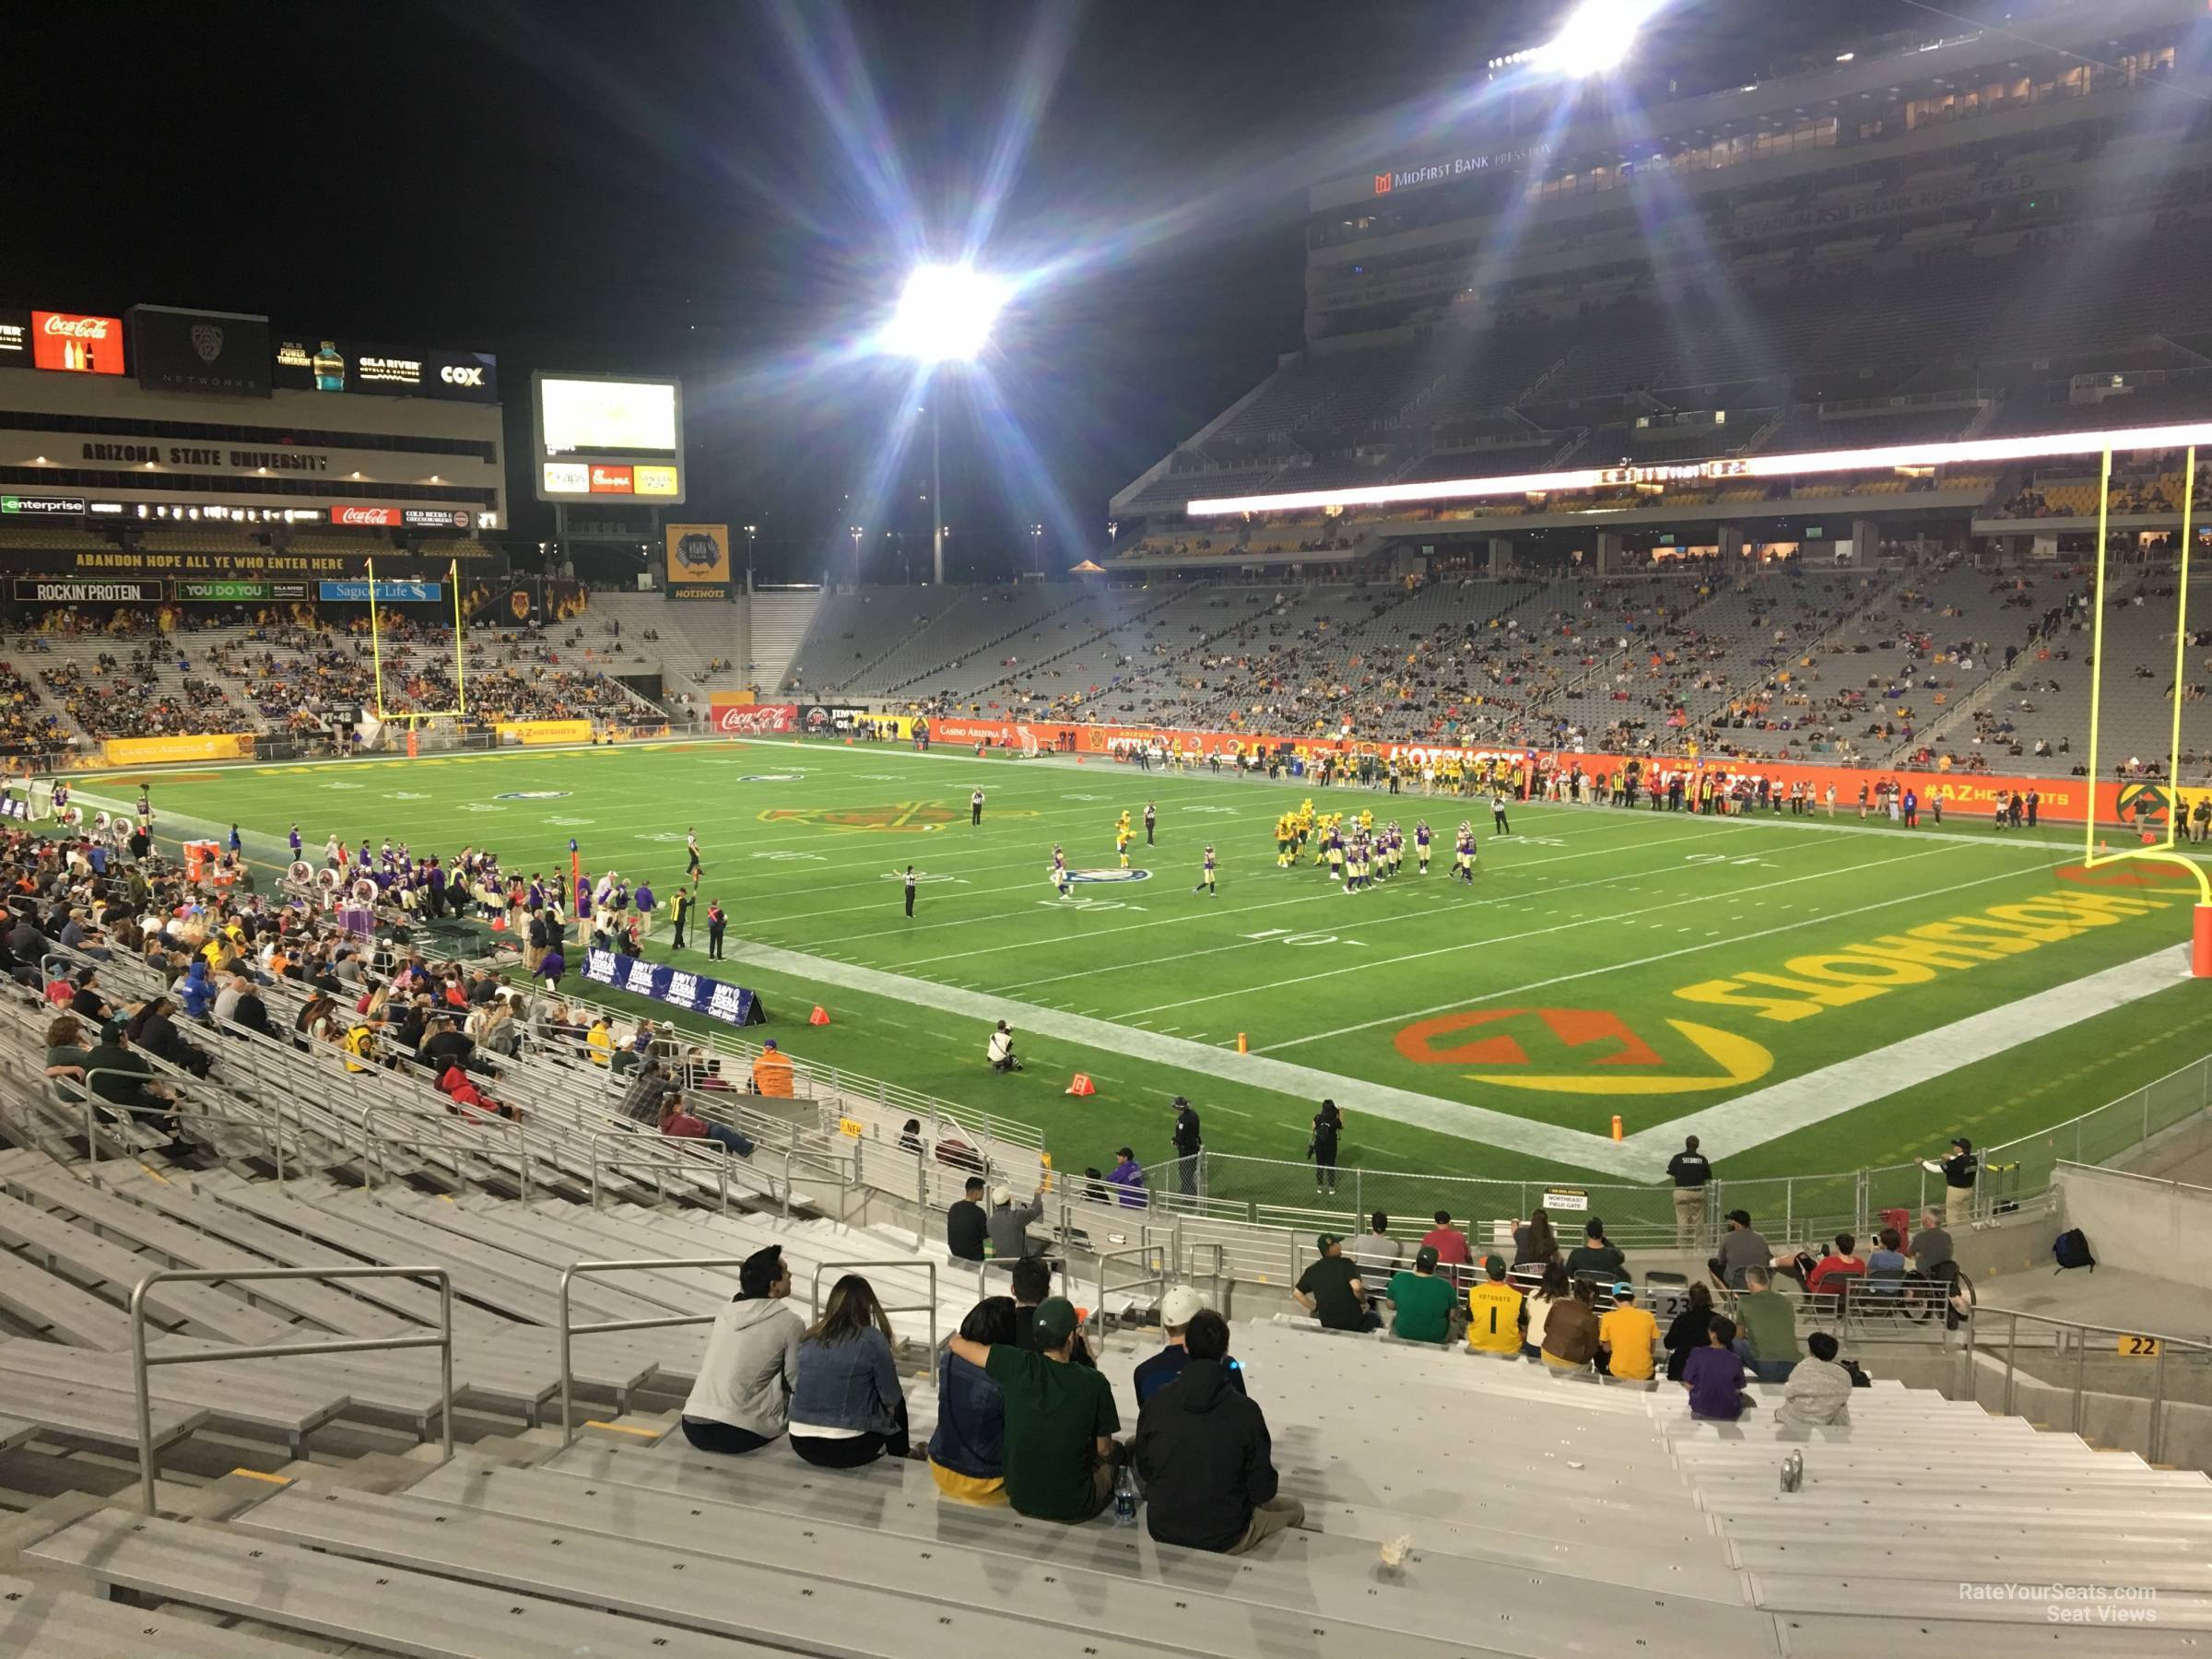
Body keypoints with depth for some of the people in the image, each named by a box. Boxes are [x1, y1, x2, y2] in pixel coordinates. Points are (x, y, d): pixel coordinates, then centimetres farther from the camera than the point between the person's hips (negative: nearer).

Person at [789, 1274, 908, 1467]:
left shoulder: (809, 1337, 3)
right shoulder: (872, 1339, -11)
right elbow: (891, 1397, -5)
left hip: (802, 1443, 5)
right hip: (848, 1449, -5)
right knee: (897, 1405, 25)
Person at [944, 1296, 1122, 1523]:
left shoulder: (1019, 1366, -15)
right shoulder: (1095, 1383, -18)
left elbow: (957, 1342, -4)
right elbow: (1103, 1449, -4)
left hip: (1020, 1501, 3)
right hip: (1073, 1508, -3)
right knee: (1115, 1453, 26)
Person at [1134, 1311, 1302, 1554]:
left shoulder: (1155, 1404, -13)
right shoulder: (1246, 1412, -20)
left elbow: (1144, 1471, 1)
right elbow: (1262, 1491, -11)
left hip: (1162, 1531, 2)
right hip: (1223, 1540, -2)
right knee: (1294, 1509, 26)